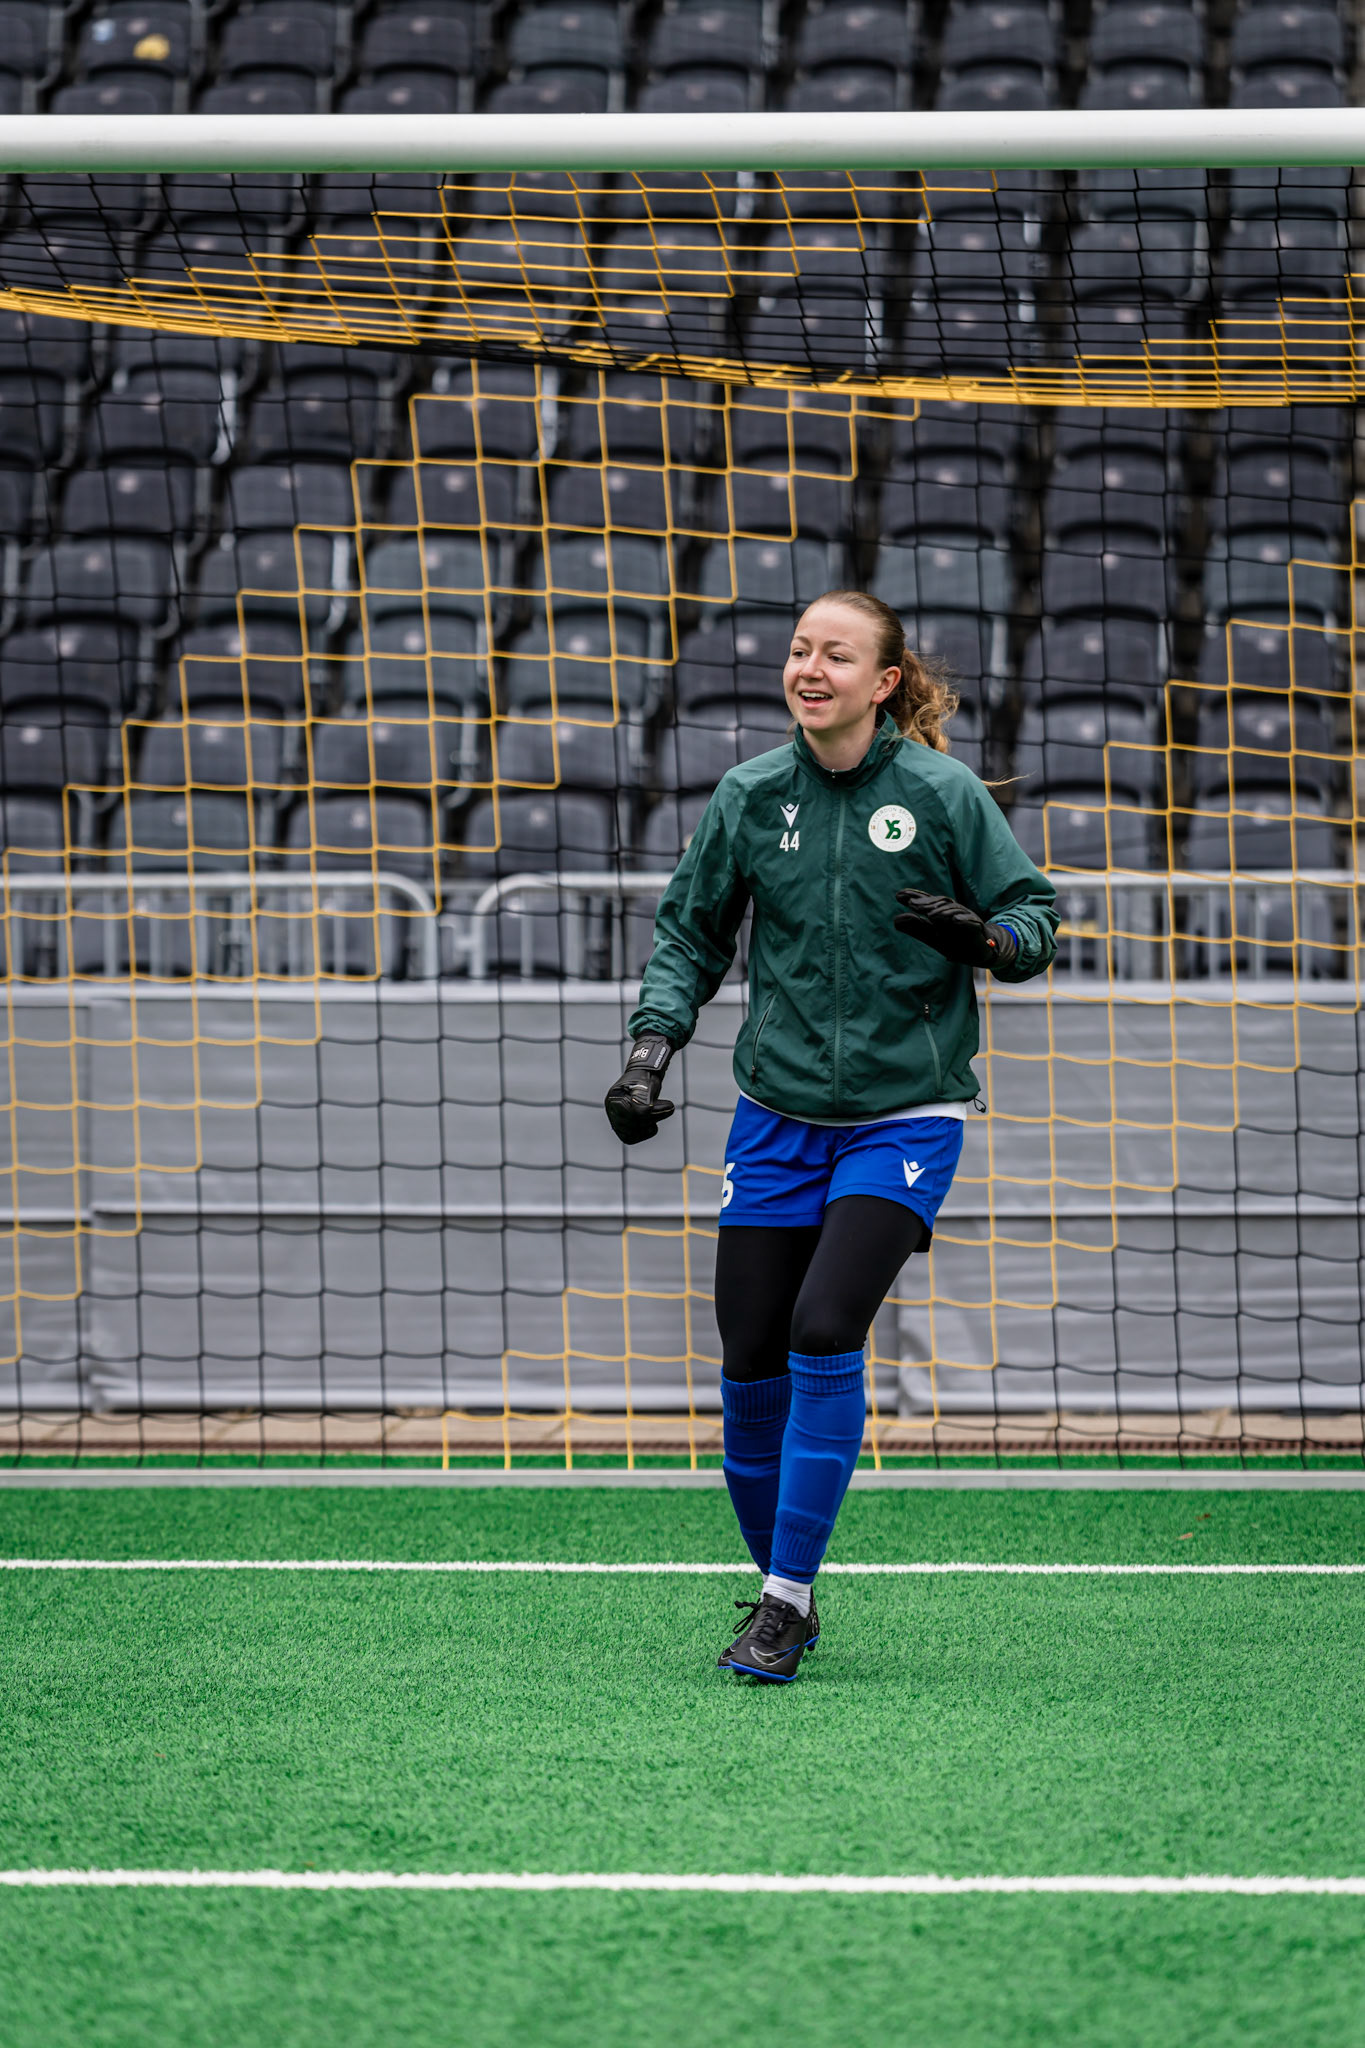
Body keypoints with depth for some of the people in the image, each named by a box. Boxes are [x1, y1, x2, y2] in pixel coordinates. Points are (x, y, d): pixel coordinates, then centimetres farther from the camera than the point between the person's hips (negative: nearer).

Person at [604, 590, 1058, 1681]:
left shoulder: (945, 794, -7)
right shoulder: (751, 795, 1)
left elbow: (1037, 915, -1)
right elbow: (692, 929, 11)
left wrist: (980, 936, -23)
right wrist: (653, 1047, -3)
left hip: (904, 1115, -3)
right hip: (778, 1117, 3)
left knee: (825, 1333, -19)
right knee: (751, 1364, 1)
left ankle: (787, 1602, -12)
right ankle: (779, 1589, 21)